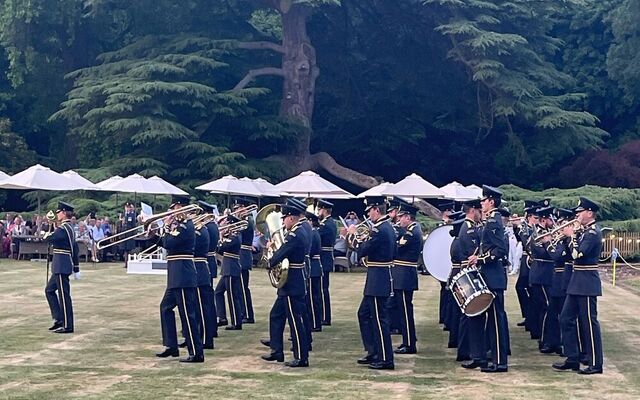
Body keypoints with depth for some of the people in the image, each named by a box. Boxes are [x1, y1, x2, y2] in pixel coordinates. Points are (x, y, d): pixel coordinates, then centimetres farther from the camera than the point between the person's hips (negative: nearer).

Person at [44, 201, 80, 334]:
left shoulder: (62, 229, -16)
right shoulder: (70, 228, 14)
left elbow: (49, 239, -20)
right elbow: (75, 249, 18)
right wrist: (76, 268, 21)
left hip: (61, 266, -10)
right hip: (61, 267, 10)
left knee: (64, 295, -4)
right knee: (49, 290, 17)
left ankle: (67, 326, 1)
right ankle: (59, 319, 18)